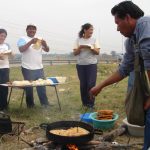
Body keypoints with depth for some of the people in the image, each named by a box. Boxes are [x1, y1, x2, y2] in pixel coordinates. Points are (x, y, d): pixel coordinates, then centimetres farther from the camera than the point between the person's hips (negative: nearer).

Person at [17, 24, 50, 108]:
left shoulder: (39, 40, 13)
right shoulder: (23, 39, -2)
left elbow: (47, 50, 6)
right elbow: (21, 49, -19)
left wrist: (45, 44, -16)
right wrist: (30, 42, -30)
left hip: (39, 68, 5)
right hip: (27, 68, -5)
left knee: (42, 86, 9)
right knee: (29, 87, 3)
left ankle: (45, 103, 18)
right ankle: (30, 105, 13)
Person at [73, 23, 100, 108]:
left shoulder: (94, 40, 3)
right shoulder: (78, 40, 4)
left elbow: (97, 52, -2)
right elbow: (75, 53, 2)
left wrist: (90, 47, -17)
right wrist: (80, 47, -15)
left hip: (92, 65, -1)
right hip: (81, 65, 1)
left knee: (91, 84, -6)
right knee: (83, 84, 4)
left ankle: (91, 103, 6)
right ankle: (85, 102, 18)